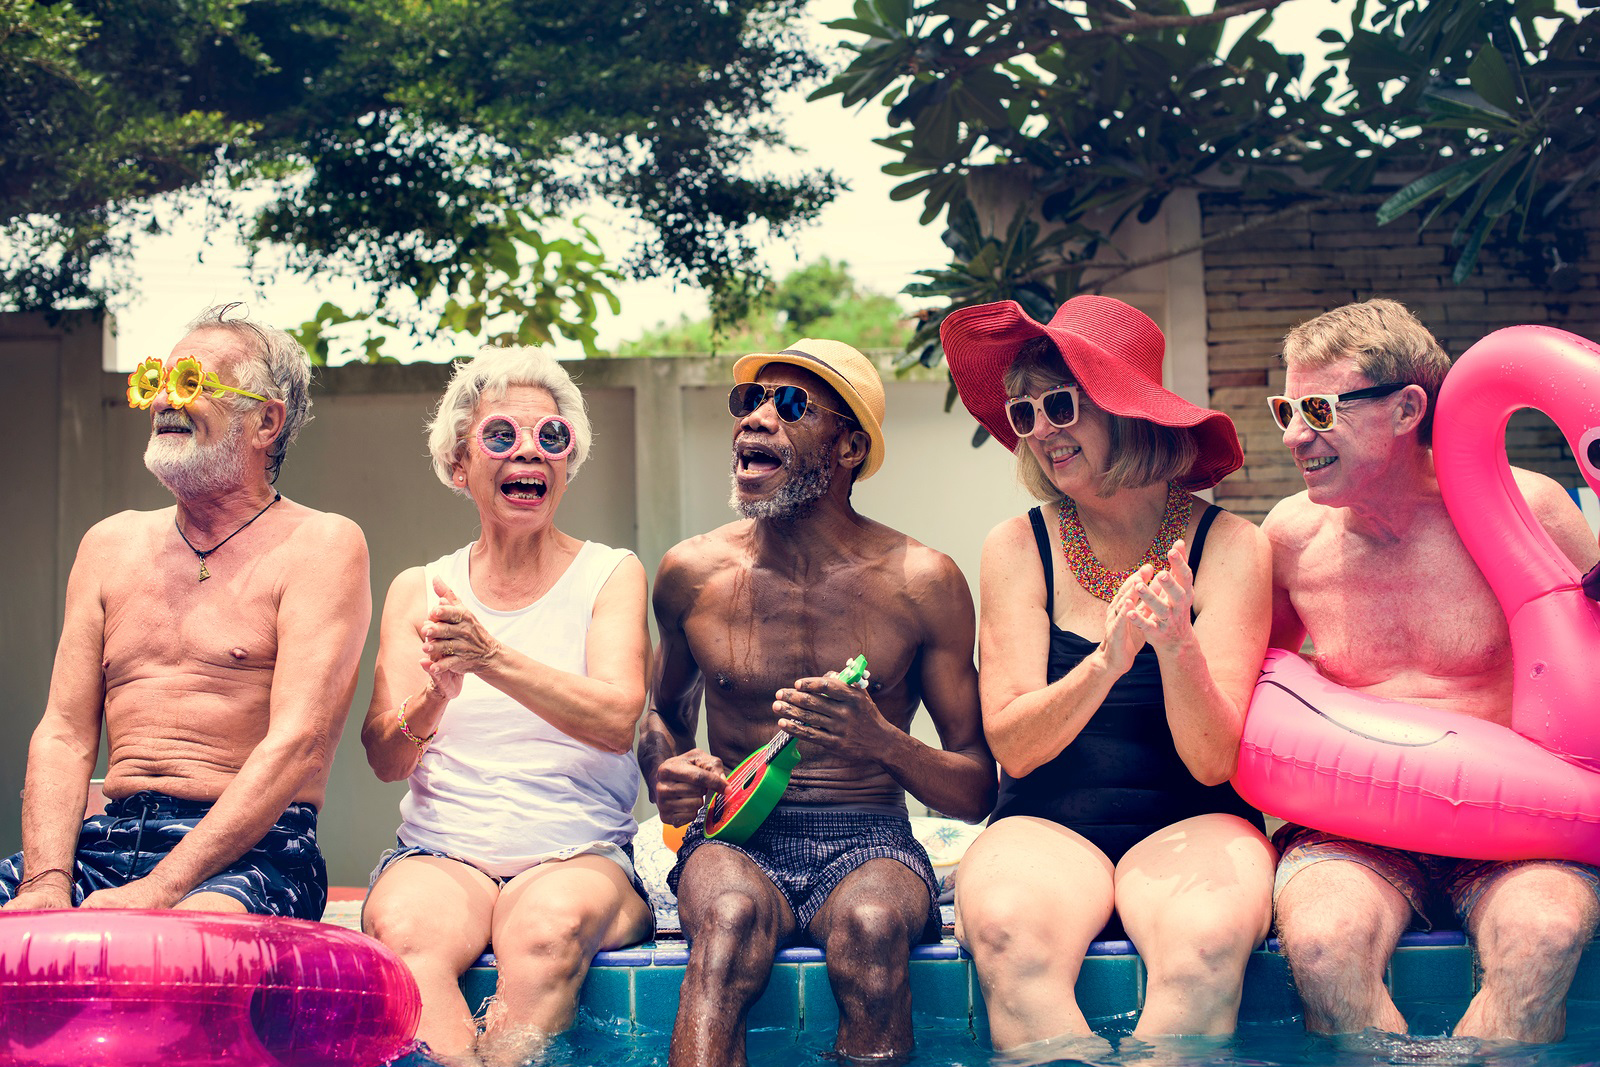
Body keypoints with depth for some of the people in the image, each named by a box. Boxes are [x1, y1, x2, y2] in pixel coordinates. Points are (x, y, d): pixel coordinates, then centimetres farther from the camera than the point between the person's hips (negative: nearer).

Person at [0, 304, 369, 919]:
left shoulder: (322, 545, 2)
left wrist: (159, 889, -20)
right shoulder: (110, 545, 19)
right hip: (112, 839, 5)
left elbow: (298, 744, -10)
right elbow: (64, 735, 12)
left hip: (251, 850, -5)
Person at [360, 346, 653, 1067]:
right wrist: (436, 697, -20)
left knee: (550, 923, -37)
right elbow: (386, 759, 4)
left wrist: (492, 658, -25)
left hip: (579, 855, -1)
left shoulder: (610, 576, 7)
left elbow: (616, 722, -10)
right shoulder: (418, 590, 13)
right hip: (442, 853, 1)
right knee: (401, 927, -34)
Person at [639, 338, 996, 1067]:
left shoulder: (923, 583, 0)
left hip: (869, 842, -1)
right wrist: (665, 777, 1)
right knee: (734, 913, -36)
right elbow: (662, 710, 26)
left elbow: (977, 793, 3)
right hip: (733, 841, 1)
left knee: (872, 923, -37)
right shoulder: (692, 574, 6)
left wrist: (882, 740, -18)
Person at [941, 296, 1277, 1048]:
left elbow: (1213, 761, -8)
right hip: (1046, 825, 1)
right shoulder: (1018, 548, 2)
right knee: (1006, 931, -34)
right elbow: (1011, 746, -6)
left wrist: (1177, 647, -26)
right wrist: (1107, 661, -23)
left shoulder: (1227, 547, -3)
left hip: (1189, 824, -1)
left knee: (1208, 936, -35)